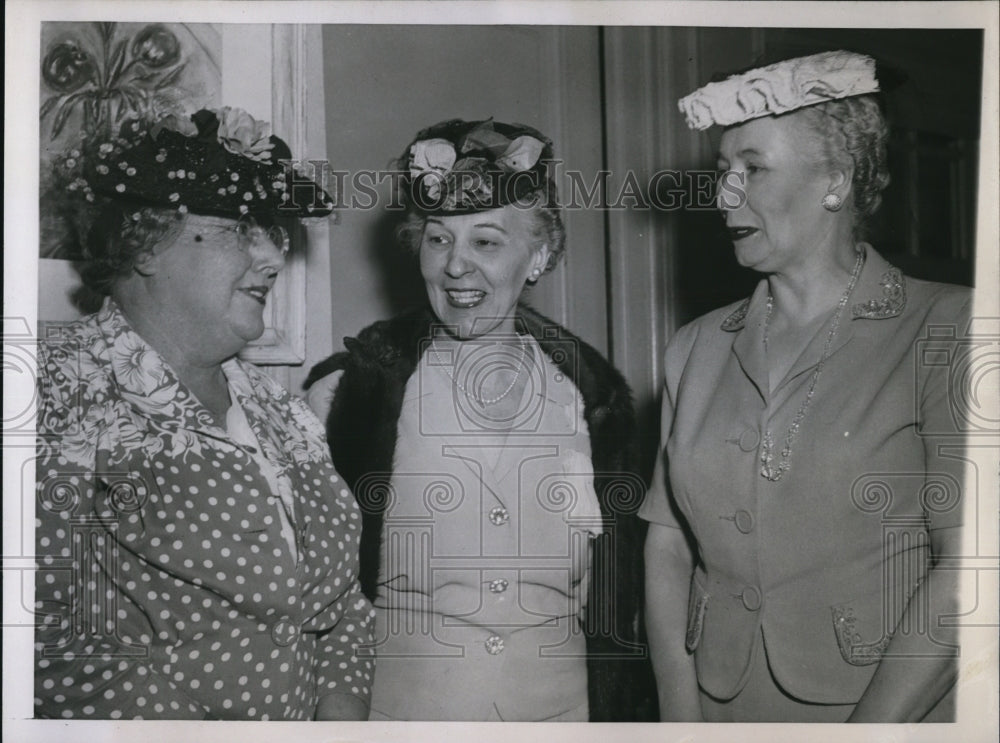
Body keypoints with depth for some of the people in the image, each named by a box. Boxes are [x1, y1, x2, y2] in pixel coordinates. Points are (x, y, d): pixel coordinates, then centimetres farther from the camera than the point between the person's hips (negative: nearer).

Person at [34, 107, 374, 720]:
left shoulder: (279, 413, 5)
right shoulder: (67, 411, -15)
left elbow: (341, 607, 6)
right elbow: (48, 643, -22)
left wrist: (342, 714, -8)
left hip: (309, 718, 6)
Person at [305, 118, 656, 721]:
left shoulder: (592, 393, -3)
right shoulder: (351, 388, -11)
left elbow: (619, 602, 5)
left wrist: (628, 712, 4)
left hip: (561, 709, 3)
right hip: (397, 707, -2)